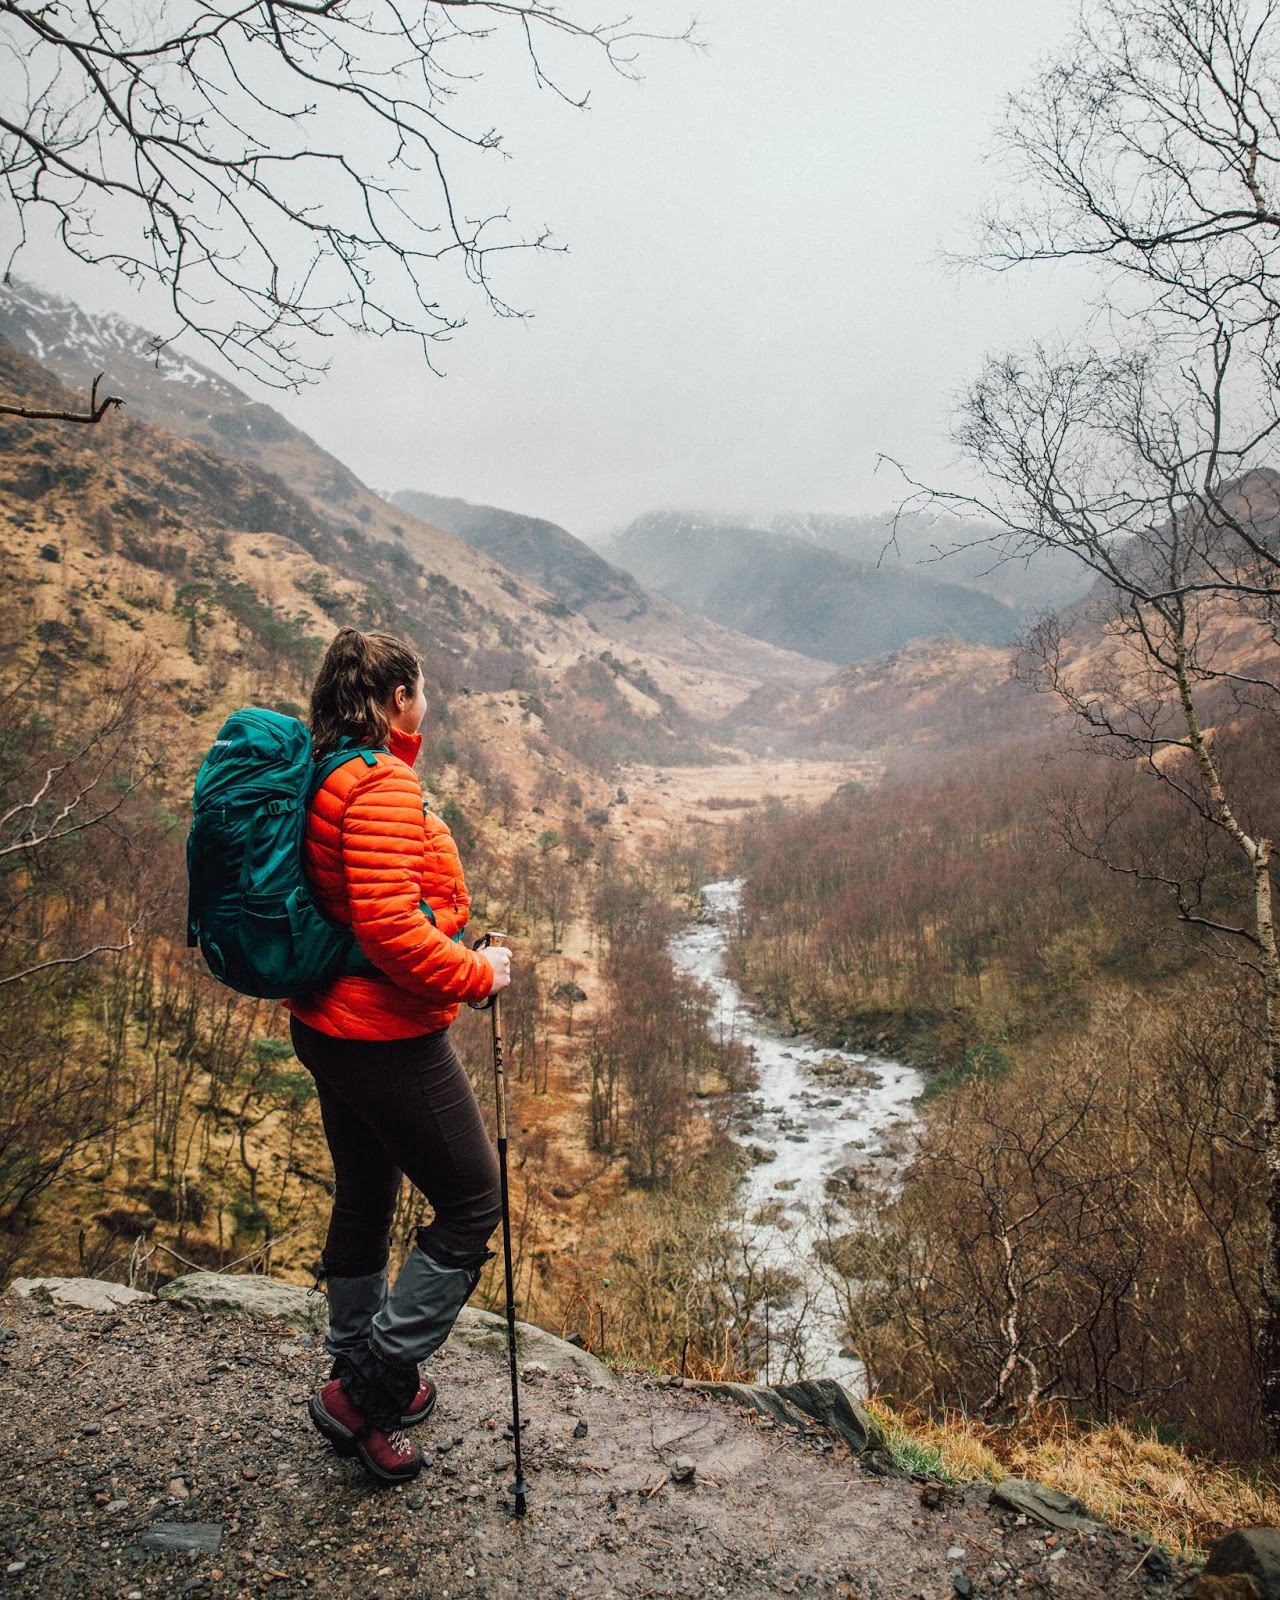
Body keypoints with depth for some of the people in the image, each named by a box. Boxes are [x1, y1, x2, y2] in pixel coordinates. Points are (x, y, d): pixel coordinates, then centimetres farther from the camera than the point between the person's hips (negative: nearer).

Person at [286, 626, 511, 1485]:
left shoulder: (325, 775, 7)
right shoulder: (382, 785, -22)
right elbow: (391, 926, -29)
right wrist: (477, 975, -16)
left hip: (329, 1023, 10)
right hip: (389, 1037, -10)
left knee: (364, 1202, 23)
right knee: (473, 1205, 6)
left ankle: (360, 1379, 40)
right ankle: (367, 1388, 12)